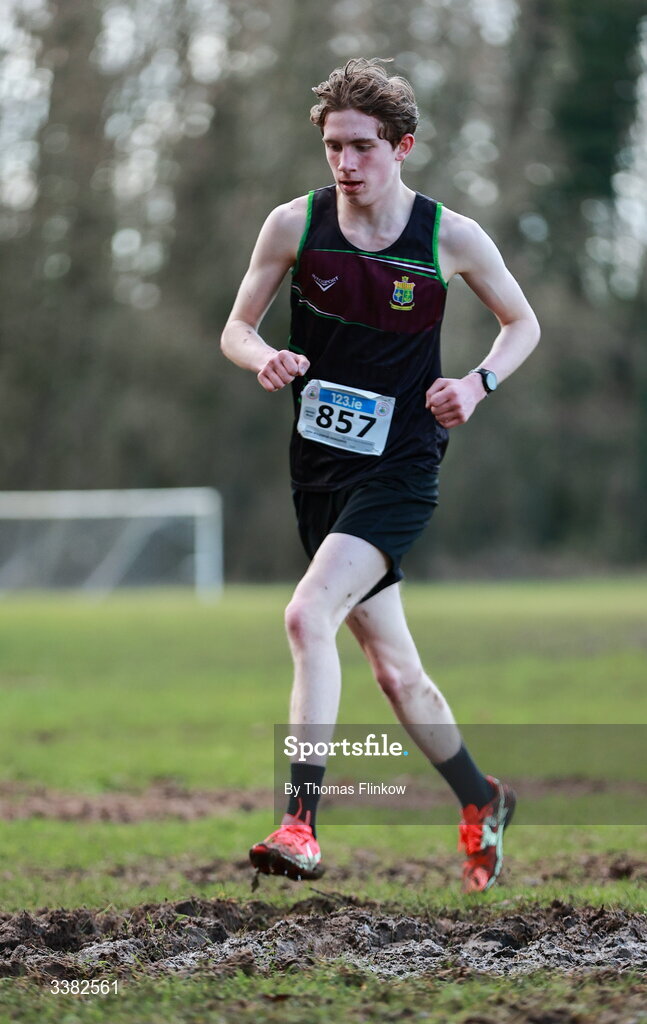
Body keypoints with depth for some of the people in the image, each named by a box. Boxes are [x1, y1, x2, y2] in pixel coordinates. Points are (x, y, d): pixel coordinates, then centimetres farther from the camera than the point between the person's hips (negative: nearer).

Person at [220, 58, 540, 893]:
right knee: (395, 672, 13)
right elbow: (235, 329, 6)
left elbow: (523, 323, 9)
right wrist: (264, 357, -17)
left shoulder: (452, 238, -7)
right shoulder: (295, 224, -3)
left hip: (398, 472, -4)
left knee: (308, 616, -26)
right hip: (318, 470, 4)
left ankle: (301, 826, -26)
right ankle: (480, 802, 36)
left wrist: (478, 383, -10)